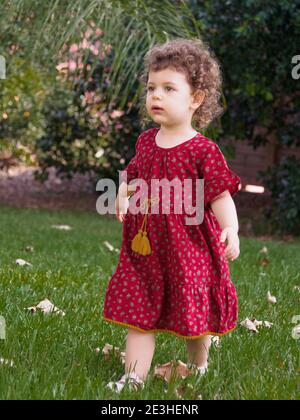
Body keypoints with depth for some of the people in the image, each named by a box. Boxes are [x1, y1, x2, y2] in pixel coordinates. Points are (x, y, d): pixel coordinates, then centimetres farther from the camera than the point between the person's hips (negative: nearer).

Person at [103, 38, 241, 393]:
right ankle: (133, 378, 7)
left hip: (189, 249, -4)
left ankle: (198, 369, 34)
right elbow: (132, 174, 19)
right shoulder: (145, 141, 5)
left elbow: (221, 194, -15)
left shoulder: (202, 150, -13)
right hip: (144, 246, 5)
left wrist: (230, 229, -29)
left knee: (194, 313, 11)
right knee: (137, 312, 3)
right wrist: (123, 194, -1)